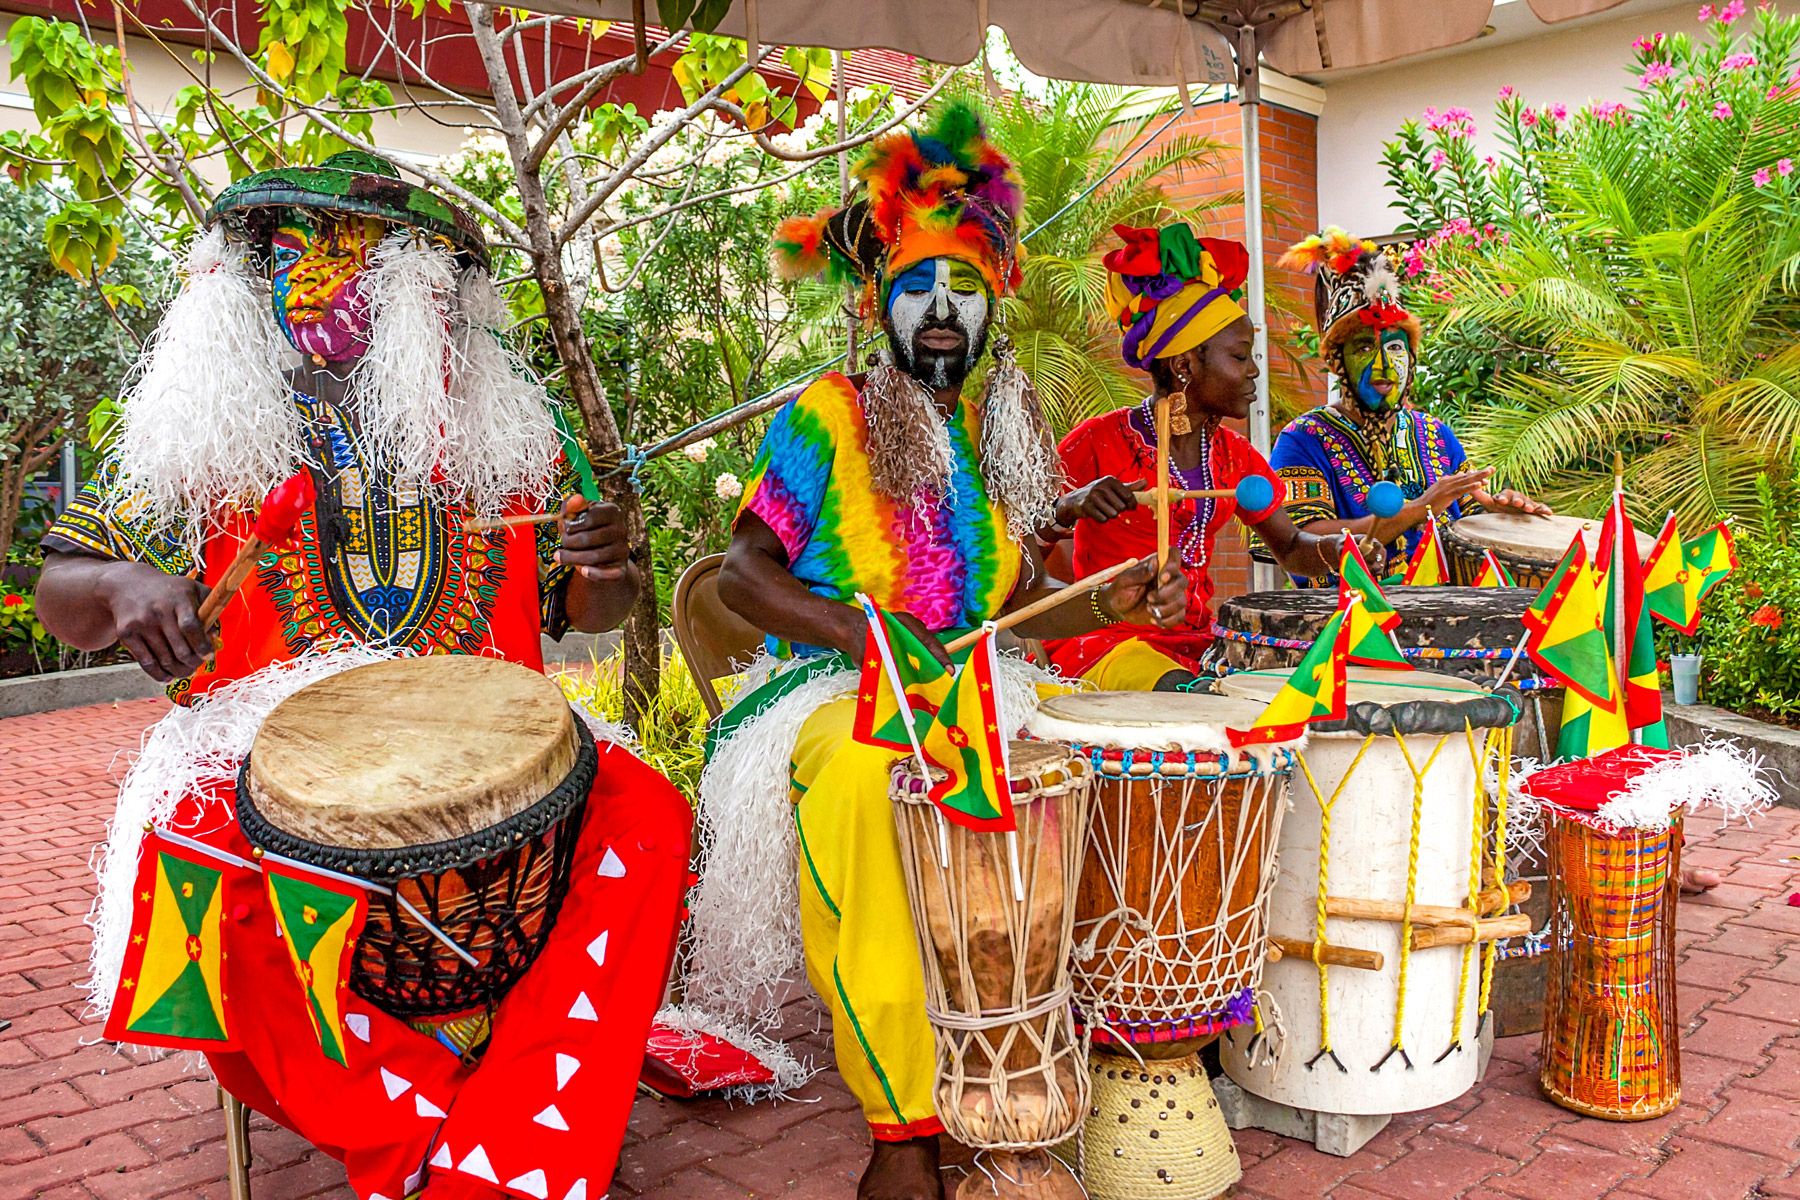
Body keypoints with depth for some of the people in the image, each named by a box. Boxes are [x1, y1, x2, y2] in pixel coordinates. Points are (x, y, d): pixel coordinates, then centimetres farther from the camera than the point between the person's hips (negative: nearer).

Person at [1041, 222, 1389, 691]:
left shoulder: (1235, 455, 9)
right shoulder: (1098, 442, -9)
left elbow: (1289, 547, 19)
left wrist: (1333, 547, -3)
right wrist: (1070, 508, -31)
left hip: (1197, 644, 7)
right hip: (1102, 640, -7)